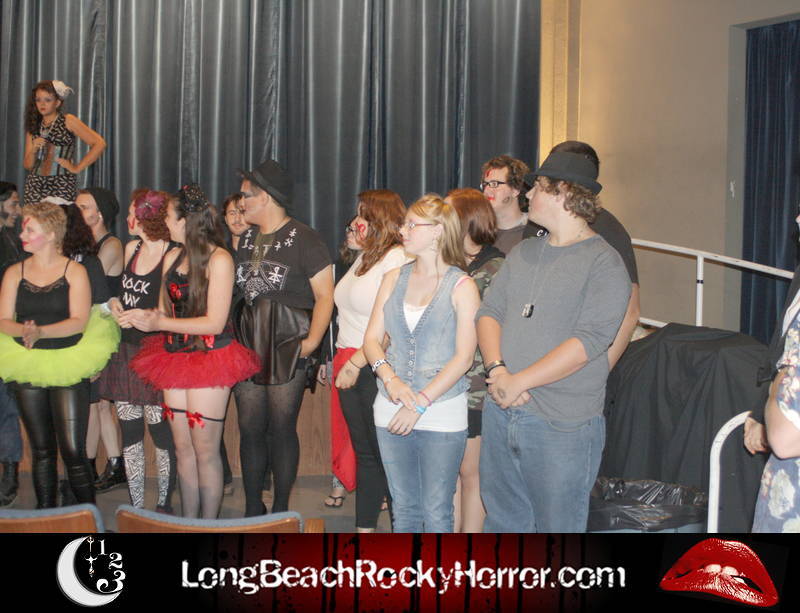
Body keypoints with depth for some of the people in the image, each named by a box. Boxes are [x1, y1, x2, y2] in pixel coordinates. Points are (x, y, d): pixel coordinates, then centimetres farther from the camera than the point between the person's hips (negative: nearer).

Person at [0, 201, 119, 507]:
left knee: (73, 451, -8)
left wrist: (41, 331, -24)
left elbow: (79, 321, -10)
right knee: (41, 450, 10)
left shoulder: (75, 271, -1)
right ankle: (44, 513, 22)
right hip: (28, 368, 3)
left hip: (68, 367, -3)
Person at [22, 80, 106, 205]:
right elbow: (27, 165, 14)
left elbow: (99, 143, -6)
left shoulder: (68, 121, 1)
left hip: (62, 185, -4)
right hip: (35, 185, 4)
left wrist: (77, 168, -5)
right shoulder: (33, 127, 13)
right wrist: (33, 150, -6)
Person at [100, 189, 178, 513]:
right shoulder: (132, 248, 11)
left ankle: (164, 505, 14)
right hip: (126, 350, 7)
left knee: (160, 431, -1)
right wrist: (114, 302, 5)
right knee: (129, 432, 9)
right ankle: (136, 509, 18)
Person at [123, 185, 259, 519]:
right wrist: (139, 316, -3)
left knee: (205, 451, -1)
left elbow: (215, 322, -15)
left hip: (209, 359, -7)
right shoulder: (172, 257, 11)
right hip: (175, 356, 7)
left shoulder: (219, 259, -11)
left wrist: (159, 323, -16)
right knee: (183, 449, 10)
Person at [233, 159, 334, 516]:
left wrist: (311, 342, -17)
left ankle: (280, 510, 13)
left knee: (282, 429, 0)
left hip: (287, 345, -6)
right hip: (248, 345, 6)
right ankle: (252, 509, 19)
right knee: (249, 429, 8)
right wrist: (234, 334, 8)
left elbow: (325, 296, -10)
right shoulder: (247, 238, 15)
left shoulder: (303, 238, -6)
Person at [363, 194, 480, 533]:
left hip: (442, 413, -4)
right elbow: (372, 339, 6)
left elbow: (463, 357, -10)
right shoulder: (394, 279, 10)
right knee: (403, 507, 14)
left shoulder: (461, 286, -4)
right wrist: (390, 379, -13)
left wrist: (420, 403, -16)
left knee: (436, 512, 3)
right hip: (392, 410, 4)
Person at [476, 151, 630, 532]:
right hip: (499, 413, 7)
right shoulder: (523, 253, 13)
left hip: (562, 425, -6)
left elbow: (588, 341, -19)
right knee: (502, 523, 17)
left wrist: (519, 382, -19)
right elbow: (489, 312, 8)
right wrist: (497, 371, -11)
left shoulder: (604, 263, -9)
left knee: (557, 527, 4)